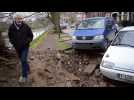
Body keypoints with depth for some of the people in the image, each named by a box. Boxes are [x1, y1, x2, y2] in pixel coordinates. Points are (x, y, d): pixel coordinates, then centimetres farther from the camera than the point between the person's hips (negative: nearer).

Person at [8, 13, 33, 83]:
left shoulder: (26, 26, -16)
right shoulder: (11, 27, -10)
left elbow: (31, 36, -3)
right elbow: (10, 36, 8)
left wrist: (27, 42, -16)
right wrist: (13, 42, -5)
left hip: (25, 47, -3)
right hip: (17, 47, 4)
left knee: (24, 60, -11)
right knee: (22, 60, 18)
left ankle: (25, 76, -1)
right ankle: (27, 70, 42)